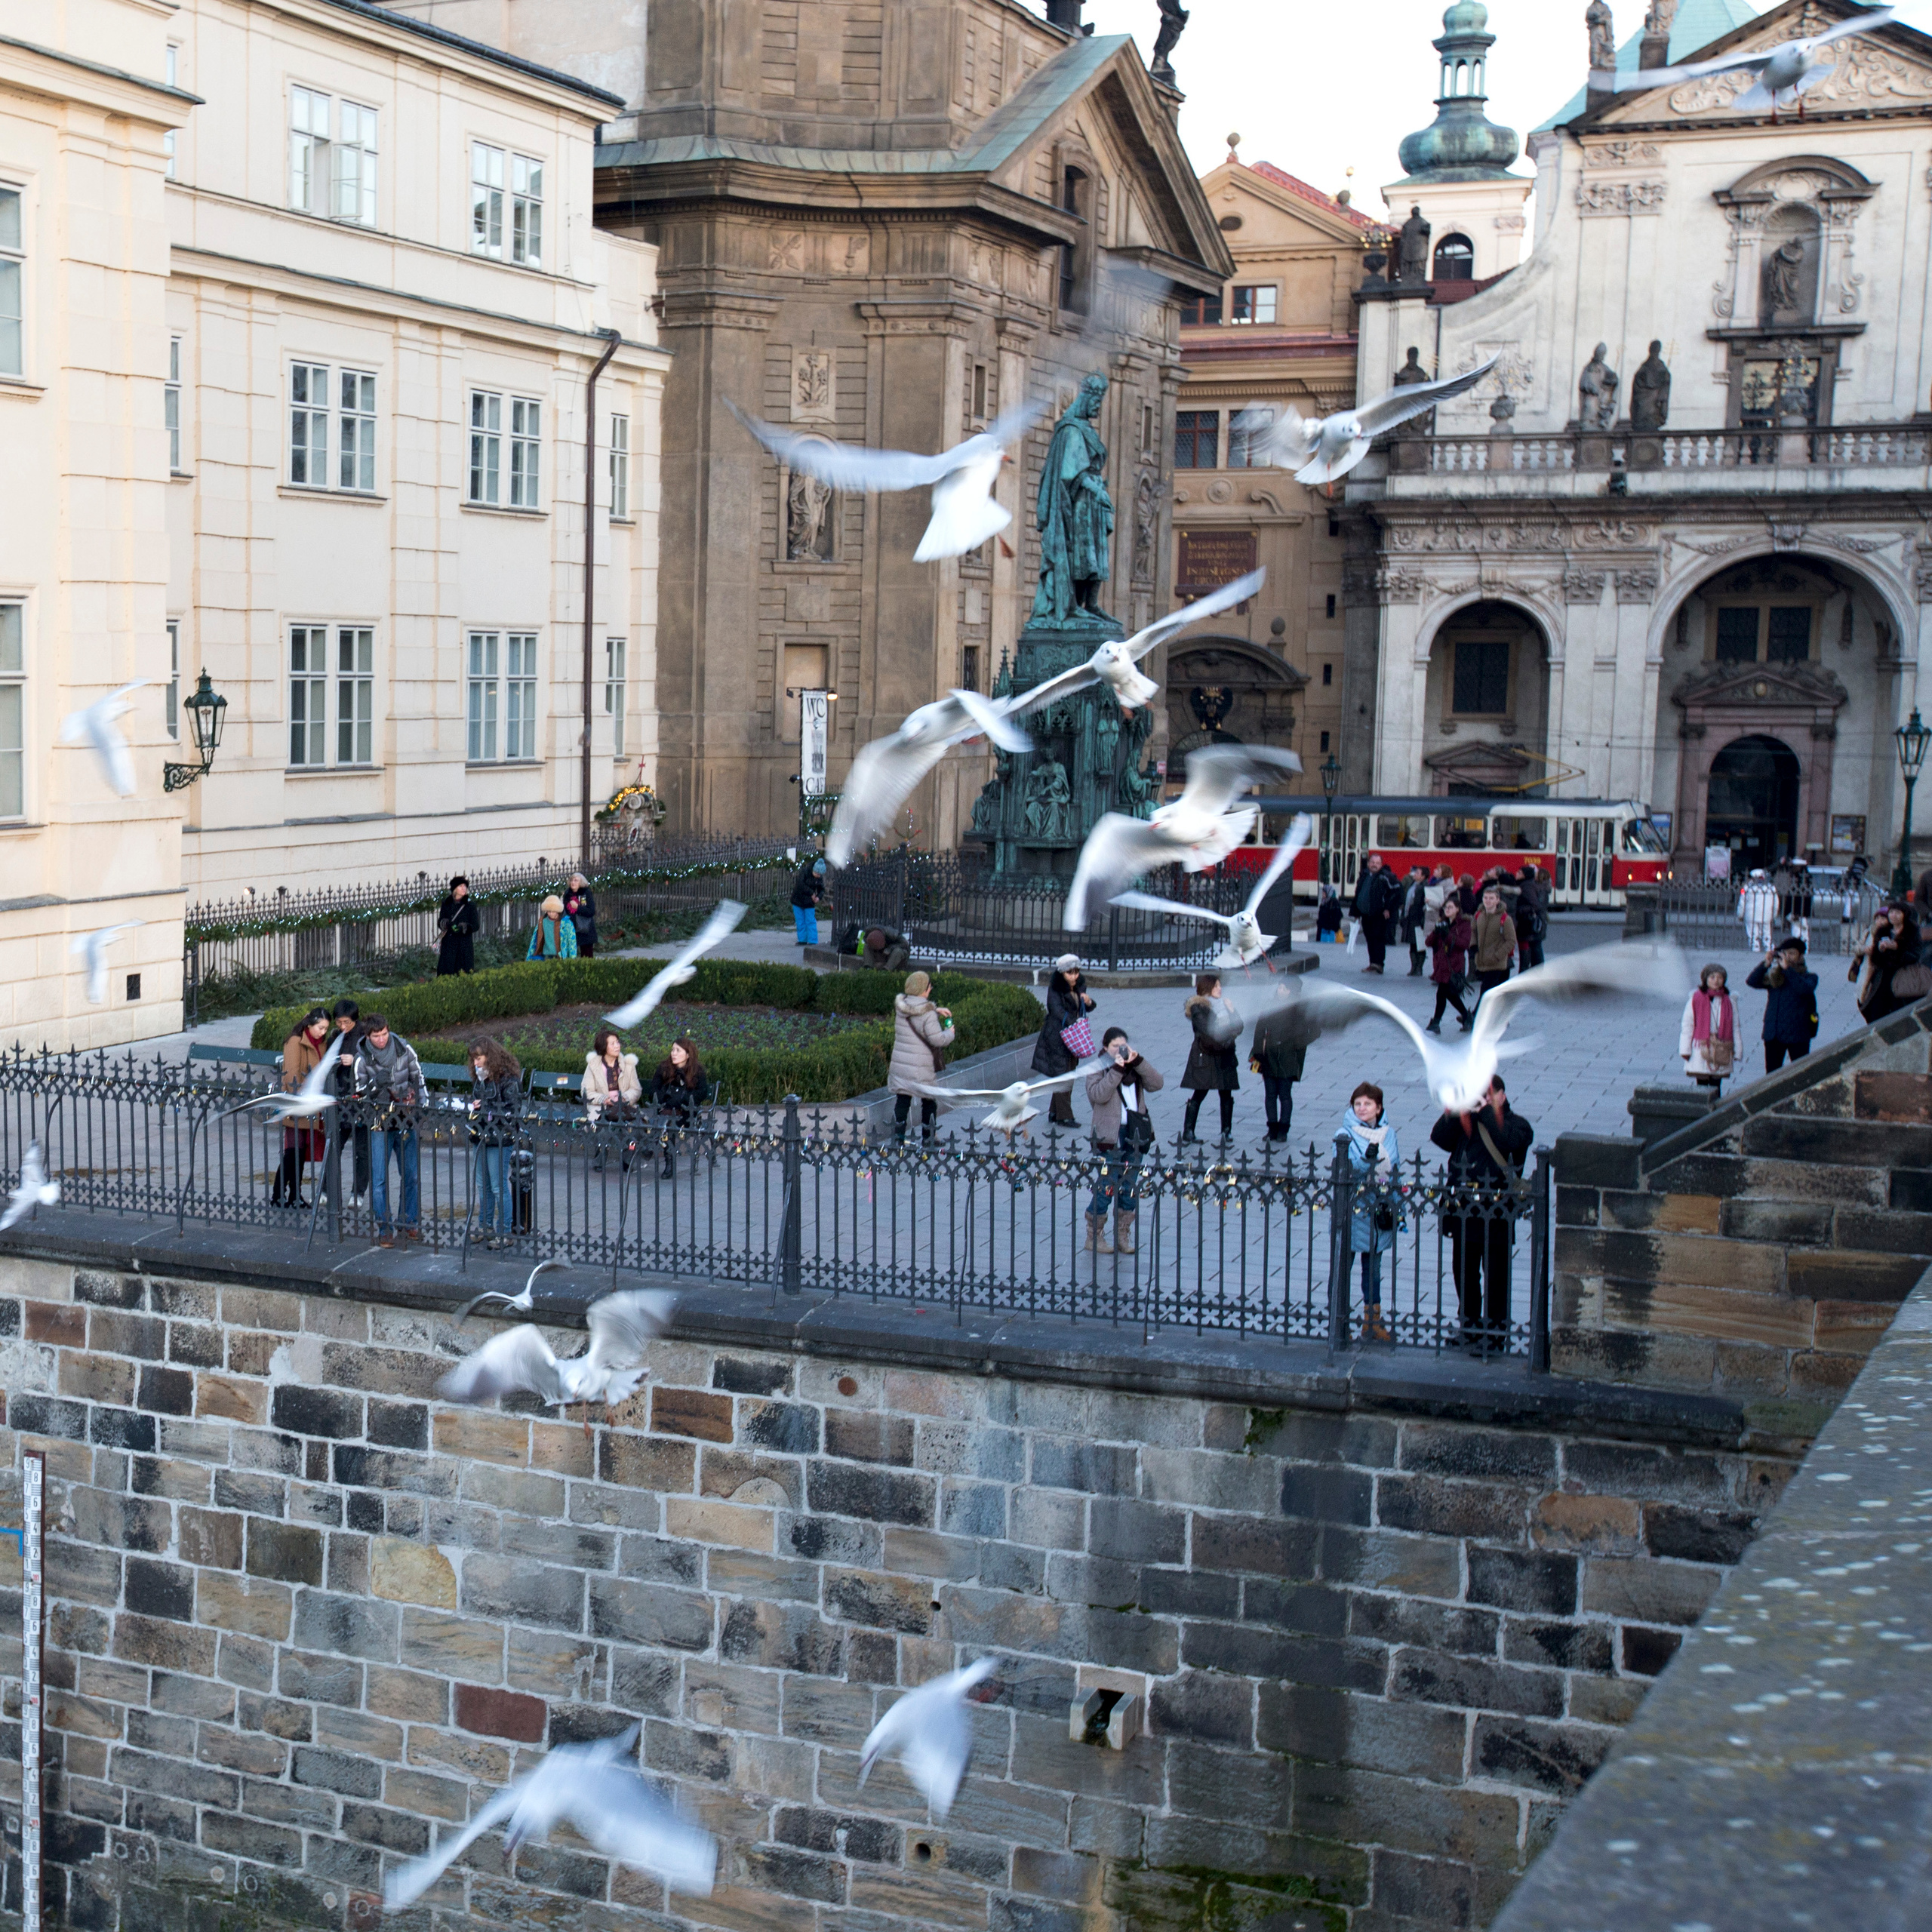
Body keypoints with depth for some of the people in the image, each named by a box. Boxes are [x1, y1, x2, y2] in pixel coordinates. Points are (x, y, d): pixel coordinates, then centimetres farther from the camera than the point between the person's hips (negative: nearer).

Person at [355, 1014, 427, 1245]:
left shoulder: (403, 1049, -2)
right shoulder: (362, 1059, -7)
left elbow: (418, 1078, 10)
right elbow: (360, 1092, -2)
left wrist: (424, 1105, 5)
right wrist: (375, 1084, -22)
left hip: (406, 1122, 2)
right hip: (380, 1123, -2)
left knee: (412, 1175, 6)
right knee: (379, 1179, -4)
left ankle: (408, 1223, 19)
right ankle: (384, 1228, 3)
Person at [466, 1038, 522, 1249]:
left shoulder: (509, 1080, -13)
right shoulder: (479, 1079, 11)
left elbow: (513, 1110, -17)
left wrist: (485, 1108, -18)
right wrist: (471, 1106, 2)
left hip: (500, 1140, -8)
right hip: (480, 1137, 8)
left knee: (499, 1187, -3)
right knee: (482, 1185, 15)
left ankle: (505, 1232, 5)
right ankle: (485, 1227, 26)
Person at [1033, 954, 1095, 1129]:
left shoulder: (1080, 986, 6)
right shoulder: (1055, 989, -13)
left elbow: (1087, 1009, 13)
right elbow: (1058, 1011, -21)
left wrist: (1089, 1002, -10)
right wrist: (1076, 1025, -27)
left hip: (1073, 1036, 7)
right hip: (1057, 1036, -7)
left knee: (1069, 1074, 10)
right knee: (1061, 1074, -6)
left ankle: (1054, 1113, 18)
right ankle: (1063, 1116, -3)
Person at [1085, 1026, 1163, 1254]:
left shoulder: (1135, 1068, 13)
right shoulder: (1098, 1069, 0)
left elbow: (1157, 1084, -1)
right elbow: (1098, 1094, -18)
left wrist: (1137, 1062, -10)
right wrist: (1116, 1069, -20)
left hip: (1136, 1135, 5)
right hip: (1111, 1136, -5)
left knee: (1130, 1188, 8)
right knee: (1107, 1188, -4)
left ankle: (1123, 1236, 18)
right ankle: (1094, 1237, 7)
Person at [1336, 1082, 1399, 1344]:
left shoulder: (1388, 1134, 5)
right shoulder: (1345, 1135, -8)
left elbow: (1394, 1172, 13)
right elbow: (1343, 1173, -16)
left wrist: (1395, 1208, 12)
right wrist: (1368, 1160, -33)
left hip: (1379, 1212, 4)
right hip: (1351, 1211, -4)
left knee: (1373, 1266, 13)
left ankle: (1372, 1320, 23)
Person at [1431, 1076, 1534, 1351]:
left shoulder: (1517, 1125, 1)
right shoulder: (1466, 1122, 11)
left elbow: (1507, 1142, -22)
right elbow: (1439, 1137, -4)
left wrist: (1486, 1111, -18)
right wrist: (1459, 1108, -12)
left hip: (1497, 1212, -4)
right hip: (1464, 1209, 4)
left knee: (1496, 1274, 3)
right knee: (1465, 1272, 12)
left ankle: (1494, 1329, 12)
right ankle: (1470, 1326, 25)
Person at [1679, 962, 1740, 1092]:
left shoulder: (1730, 1002, 6)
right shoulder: (1695, 1000, -1)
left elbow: (1735, 1028, 10)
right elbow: (1687, 1026, 1)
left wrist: (1737, 1052, 7)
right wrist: (1685, 1050, -1)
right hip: (1701, 1051, -2)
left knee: (1716, 1088, 5)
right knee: (1702, 1087, -1)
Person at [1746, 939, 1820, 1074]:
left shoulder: (1809, 978, 3)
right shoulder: (1772, 978, 11)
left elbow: (1805, 989, -20)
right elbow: (1751, 981, -4)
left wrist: (1787, 968, -22)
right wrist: (1765, 964, -15)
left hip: (1797, 1034, -3)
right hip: (1773, 1035, 3)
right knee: (1772, 1075, 6)